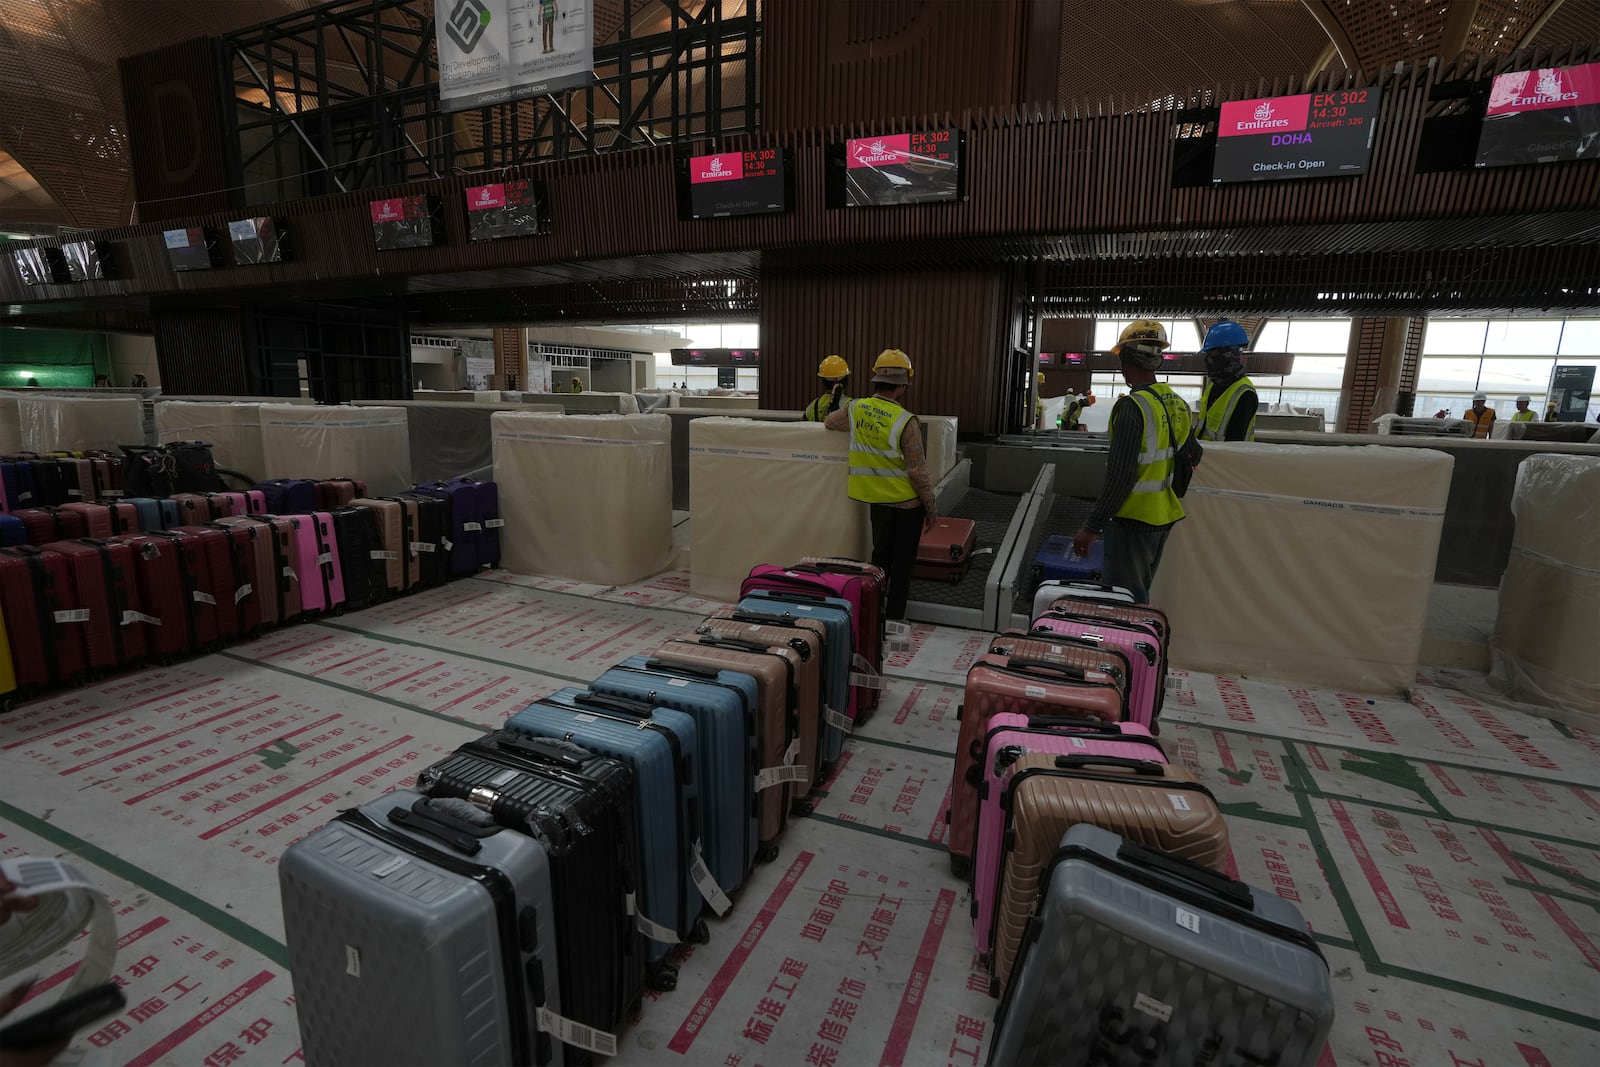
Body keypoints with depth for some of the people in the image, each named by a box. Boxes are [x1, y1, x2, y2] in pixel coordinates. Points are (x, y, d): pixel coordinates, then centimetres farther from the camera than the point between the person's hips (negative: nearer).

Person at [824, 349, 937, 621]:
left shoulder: (855, 408, -4)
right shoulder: (905, 421, -21)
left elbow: (829, 422, 19)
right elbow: (917, 471, -18)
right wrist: (931, 506, -7)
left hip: (877, 497, 5)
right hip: (907, 499, -5)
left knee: (880, 554, 18)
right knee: (903, 561, 7)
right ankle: (894, 618, 14)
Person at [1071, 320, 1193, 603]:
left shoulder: (1133, 406, -21)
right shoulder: (1178, 404, 5)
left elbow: (1120, 476, -24)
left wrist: (1092, 526, -19)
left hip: (1134, 519, -9)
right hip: (1165, 516, 9)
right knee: (1140, 593, 22)